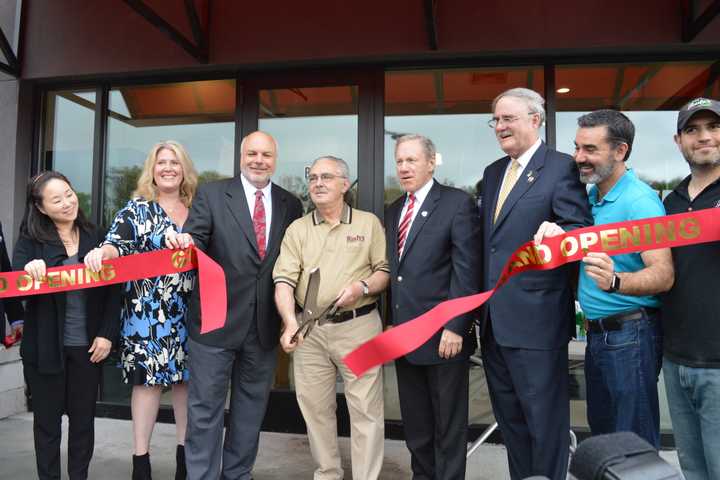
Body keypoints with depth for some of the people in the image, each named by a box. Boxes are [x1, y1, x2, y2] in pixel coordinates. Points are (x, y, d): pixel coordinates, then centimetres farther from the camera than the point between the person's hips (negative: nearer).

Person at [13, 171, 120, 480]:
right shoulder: (31, 240, -2)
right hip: (45, 346, -1)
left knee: (83, 418, 12)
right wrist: (30, 271, -32)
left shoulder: (94, 237, 2)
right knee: (47, 420, 12)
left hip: (87, 345, 1)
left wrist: (107, 334, -5)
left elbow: (112, 290, 2)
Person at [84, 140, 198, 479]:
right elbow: (117, 243, -11)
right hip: (148, 311, -3)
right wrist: (101, 252, -32)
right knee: (148, 378, -1)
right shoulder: (137, 208, 2)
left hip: (189, 311, 3)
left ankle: (184, 450, 24)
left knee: (187, 376, 9)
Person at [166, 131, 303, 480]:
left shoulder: (291, 205, 6)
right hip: (215, 321, -3)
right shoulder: (211, 194, -1)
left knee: (251, 409, 17)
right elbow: (196, 241, -10)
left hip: (265, 326, 3)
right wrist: (185, 242, -34)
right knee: (205, 410, 7)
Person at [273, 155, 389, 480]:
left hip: (359, 326, -2)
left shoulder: (369, 223, 4)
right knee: (314, 407, 11)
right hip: (310, 330, 3)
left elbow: (385, 270, 4)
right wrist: (290, 322, -18)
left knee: (365, 409, 0)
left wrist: (362, 287, -16)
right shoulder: (297, 229, 8)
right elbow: (284, 280, -3)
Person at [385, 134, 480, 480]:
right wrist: (391, 323, 8)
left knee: (448, 426, 9)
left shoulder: (458, 204, -6)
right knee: (415, 425, 19)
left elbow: (466, 271, -13)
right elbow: (392, 271, 14)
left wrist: (454, 327, -18)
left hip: (442, 335, -6)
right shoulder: (393, 211, 14)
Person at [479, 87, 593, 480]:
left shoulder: (560, 167, -7)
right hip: (494, 321, 7)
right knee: (510, 419, 20)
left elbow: (581, 229, -11)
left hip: (535, 320, -7)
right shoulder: (492, 172, 14)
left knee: (545, 420, 7)